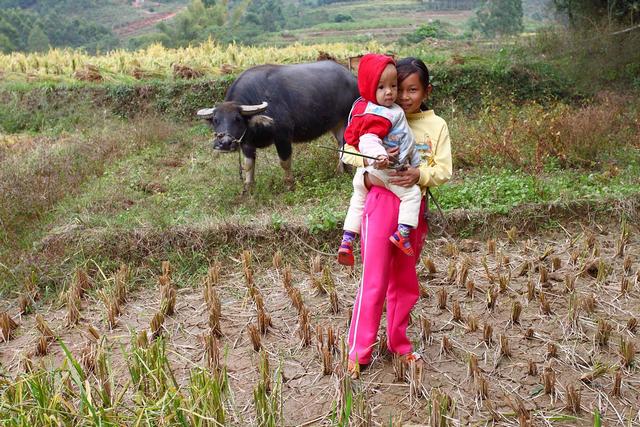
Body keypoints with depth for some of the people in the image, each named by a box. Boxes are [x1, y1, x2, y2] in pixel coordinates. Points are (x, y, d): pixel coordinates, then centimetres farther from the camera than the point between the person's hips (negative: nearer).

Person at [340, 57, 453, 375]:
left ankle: (398, 343, 32)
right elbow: (348, 152, -8)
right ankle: (359, 351, 10)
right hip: (382, 202, -3)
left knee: (405, 282, 15)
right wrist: (371, 160, -28)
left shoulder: (436, 125, 4)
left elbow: (443, 170, -1)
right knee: (374, 280, -2)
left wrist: (419, 175, -21)